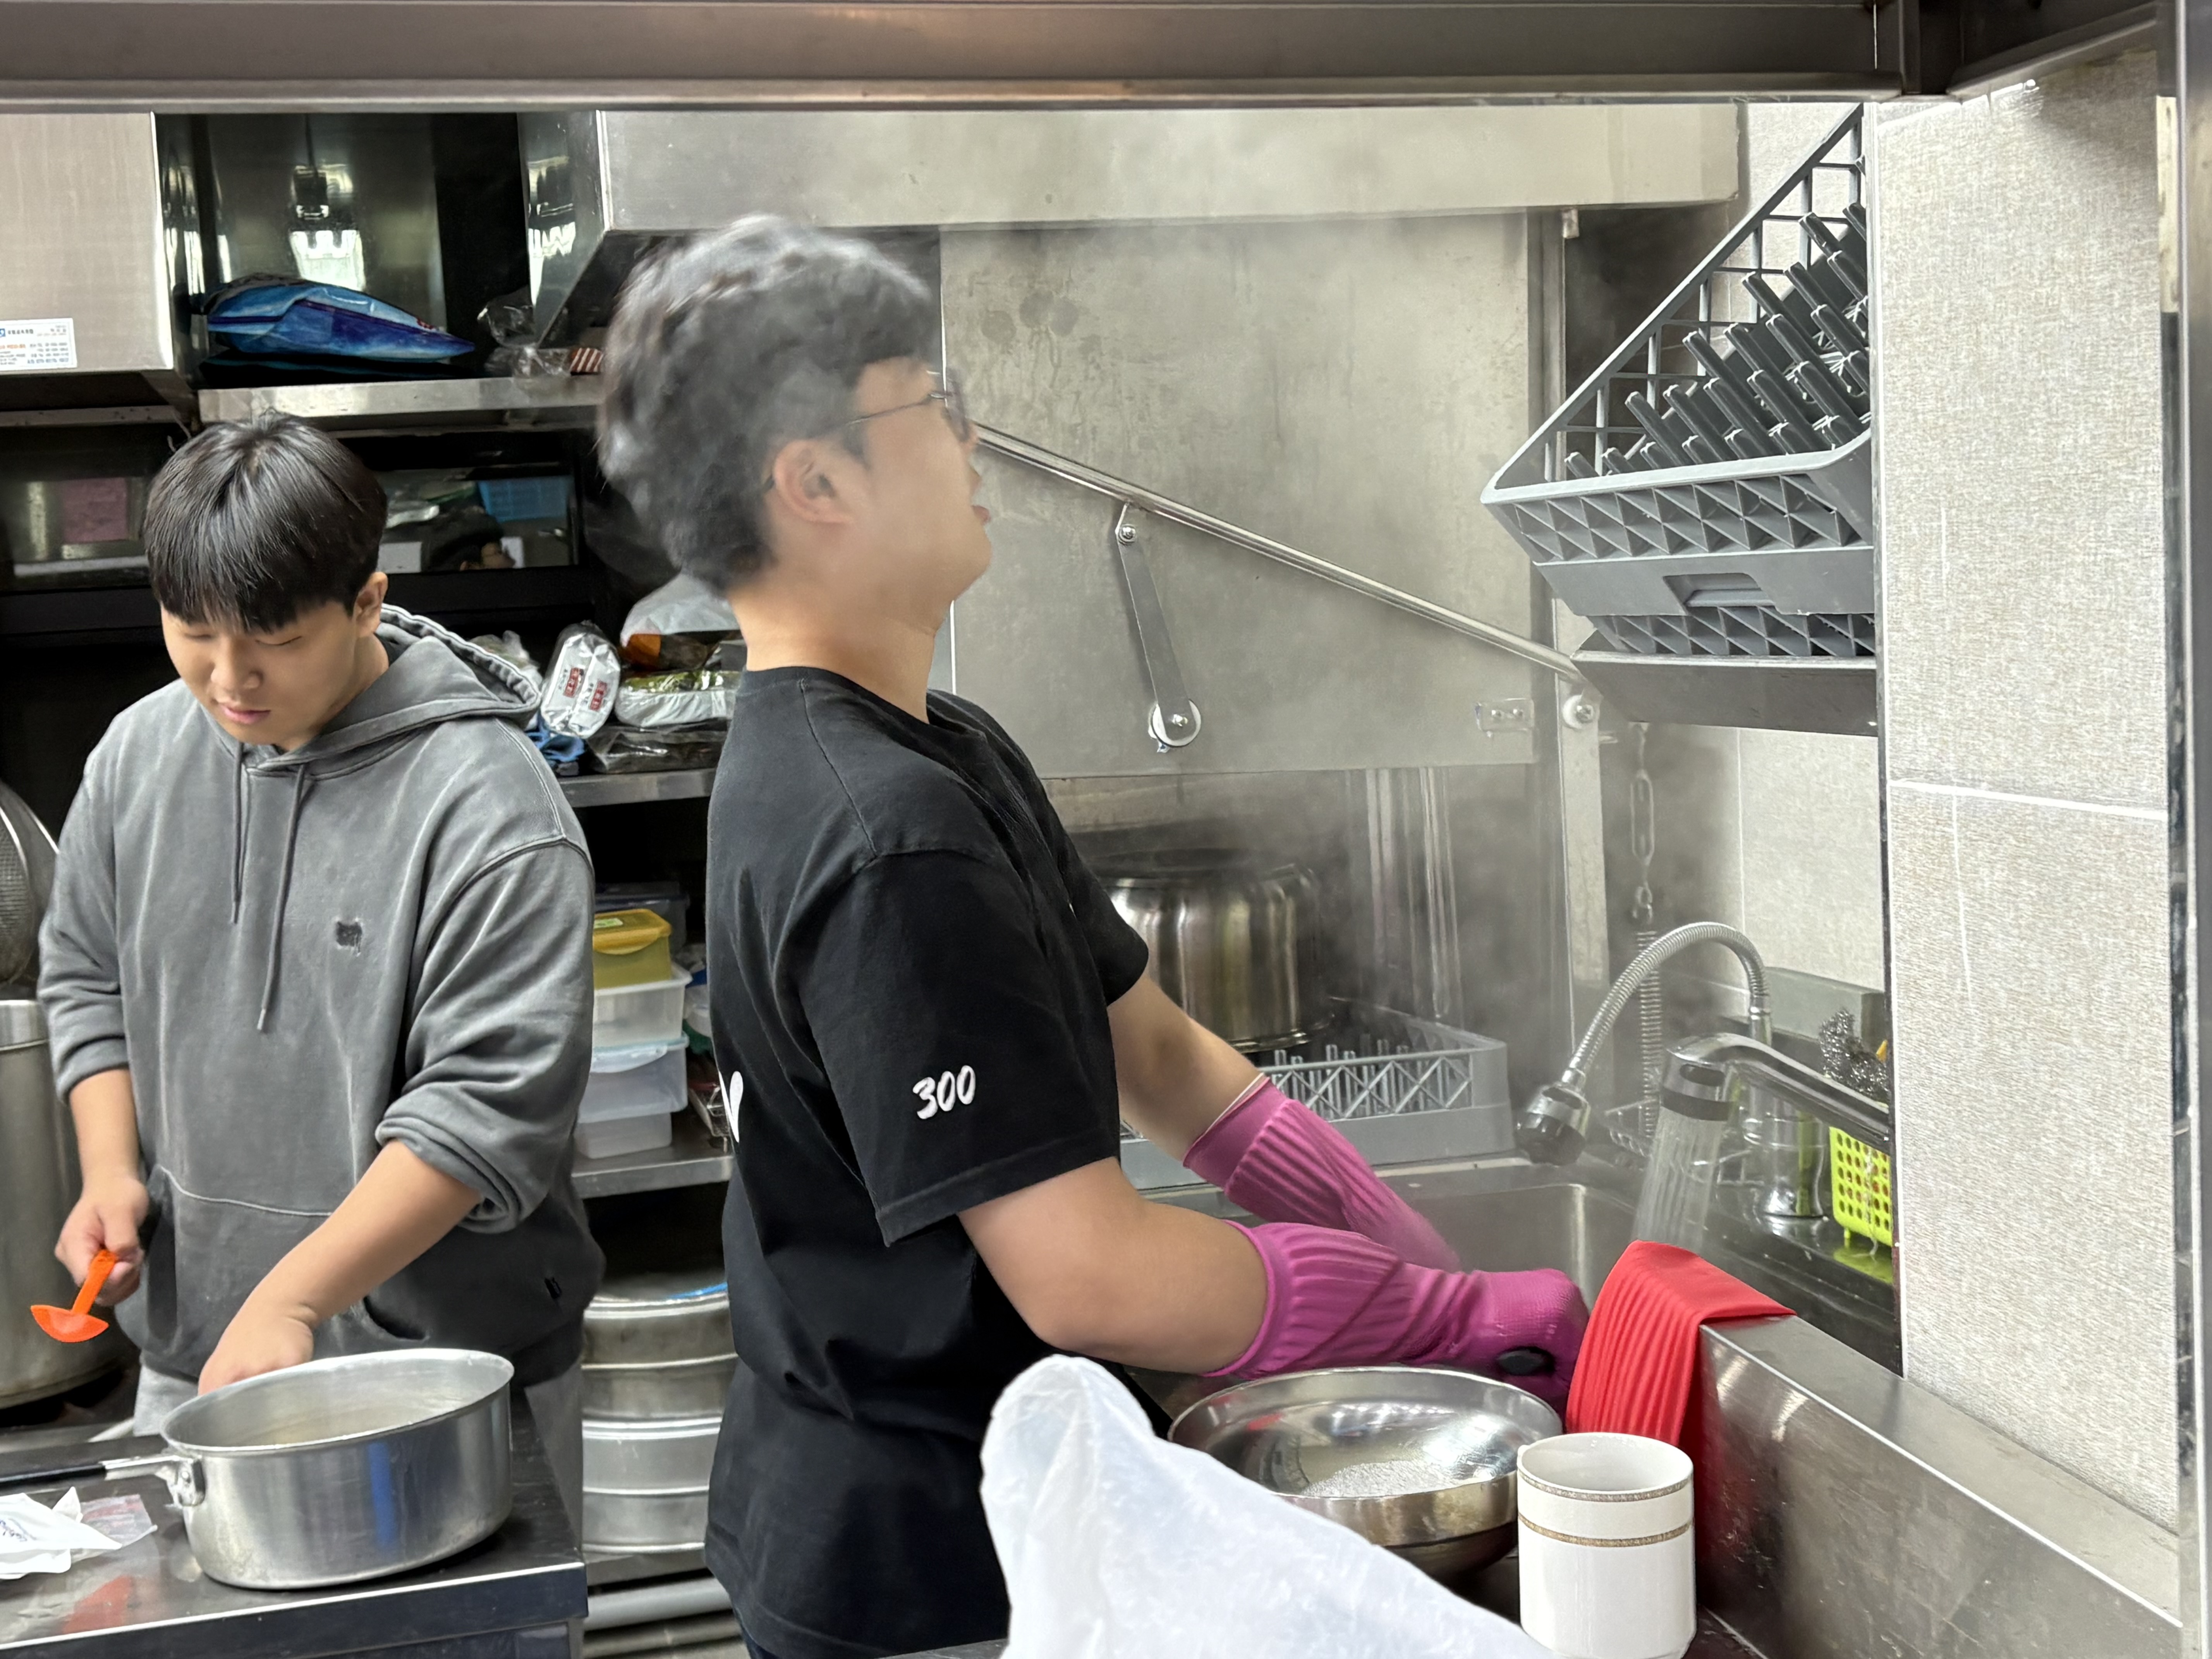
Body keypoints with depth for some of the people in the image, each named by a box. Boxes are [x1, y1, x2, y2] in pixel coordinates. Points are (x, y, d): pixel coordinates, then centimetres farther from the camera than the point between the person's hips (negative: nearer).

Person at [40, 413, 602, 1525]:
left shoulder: (483, 799, -17)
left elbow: (492, 1102, -21)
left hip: (443, 1357, -5)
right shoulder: (138, 755, 4)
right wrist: (112, 1171, 2)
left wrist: (292, 1300, -24)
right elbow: (86, 978, 17)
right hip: (189, 1353, 5)